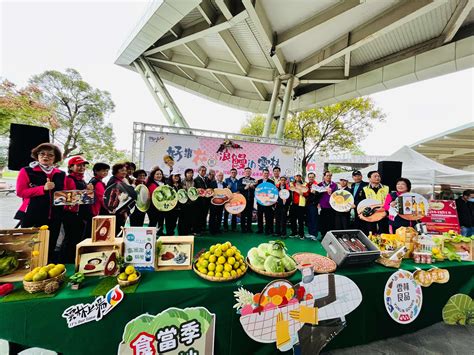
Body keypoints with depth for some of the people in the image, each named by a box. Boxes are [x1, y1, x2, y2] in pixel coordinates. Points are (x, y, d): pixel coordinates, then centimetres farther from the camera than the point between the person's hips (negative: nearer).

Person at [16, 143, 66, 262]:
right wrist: (43, 188, -17)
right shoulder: (26, 171, 1)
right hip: (32, 216, -3)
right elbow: (20, 192, -6)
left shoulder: (61, 174, 11)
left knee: (50, 248, 11)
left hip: (54, 217, 3)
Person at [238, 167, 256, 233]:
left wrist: (253, 187, -15)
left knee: (250, 214, 4)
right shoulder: (241, 179, 6)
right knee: (243, 214, 1)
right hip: (243, 198, -2)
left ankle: (249, 228, 14)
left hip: (251, 199, 2)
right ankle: (243, 228, 10)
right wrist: (245, 187, -21)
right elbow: (239, 188, -7)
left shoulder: (253, 180, 12)